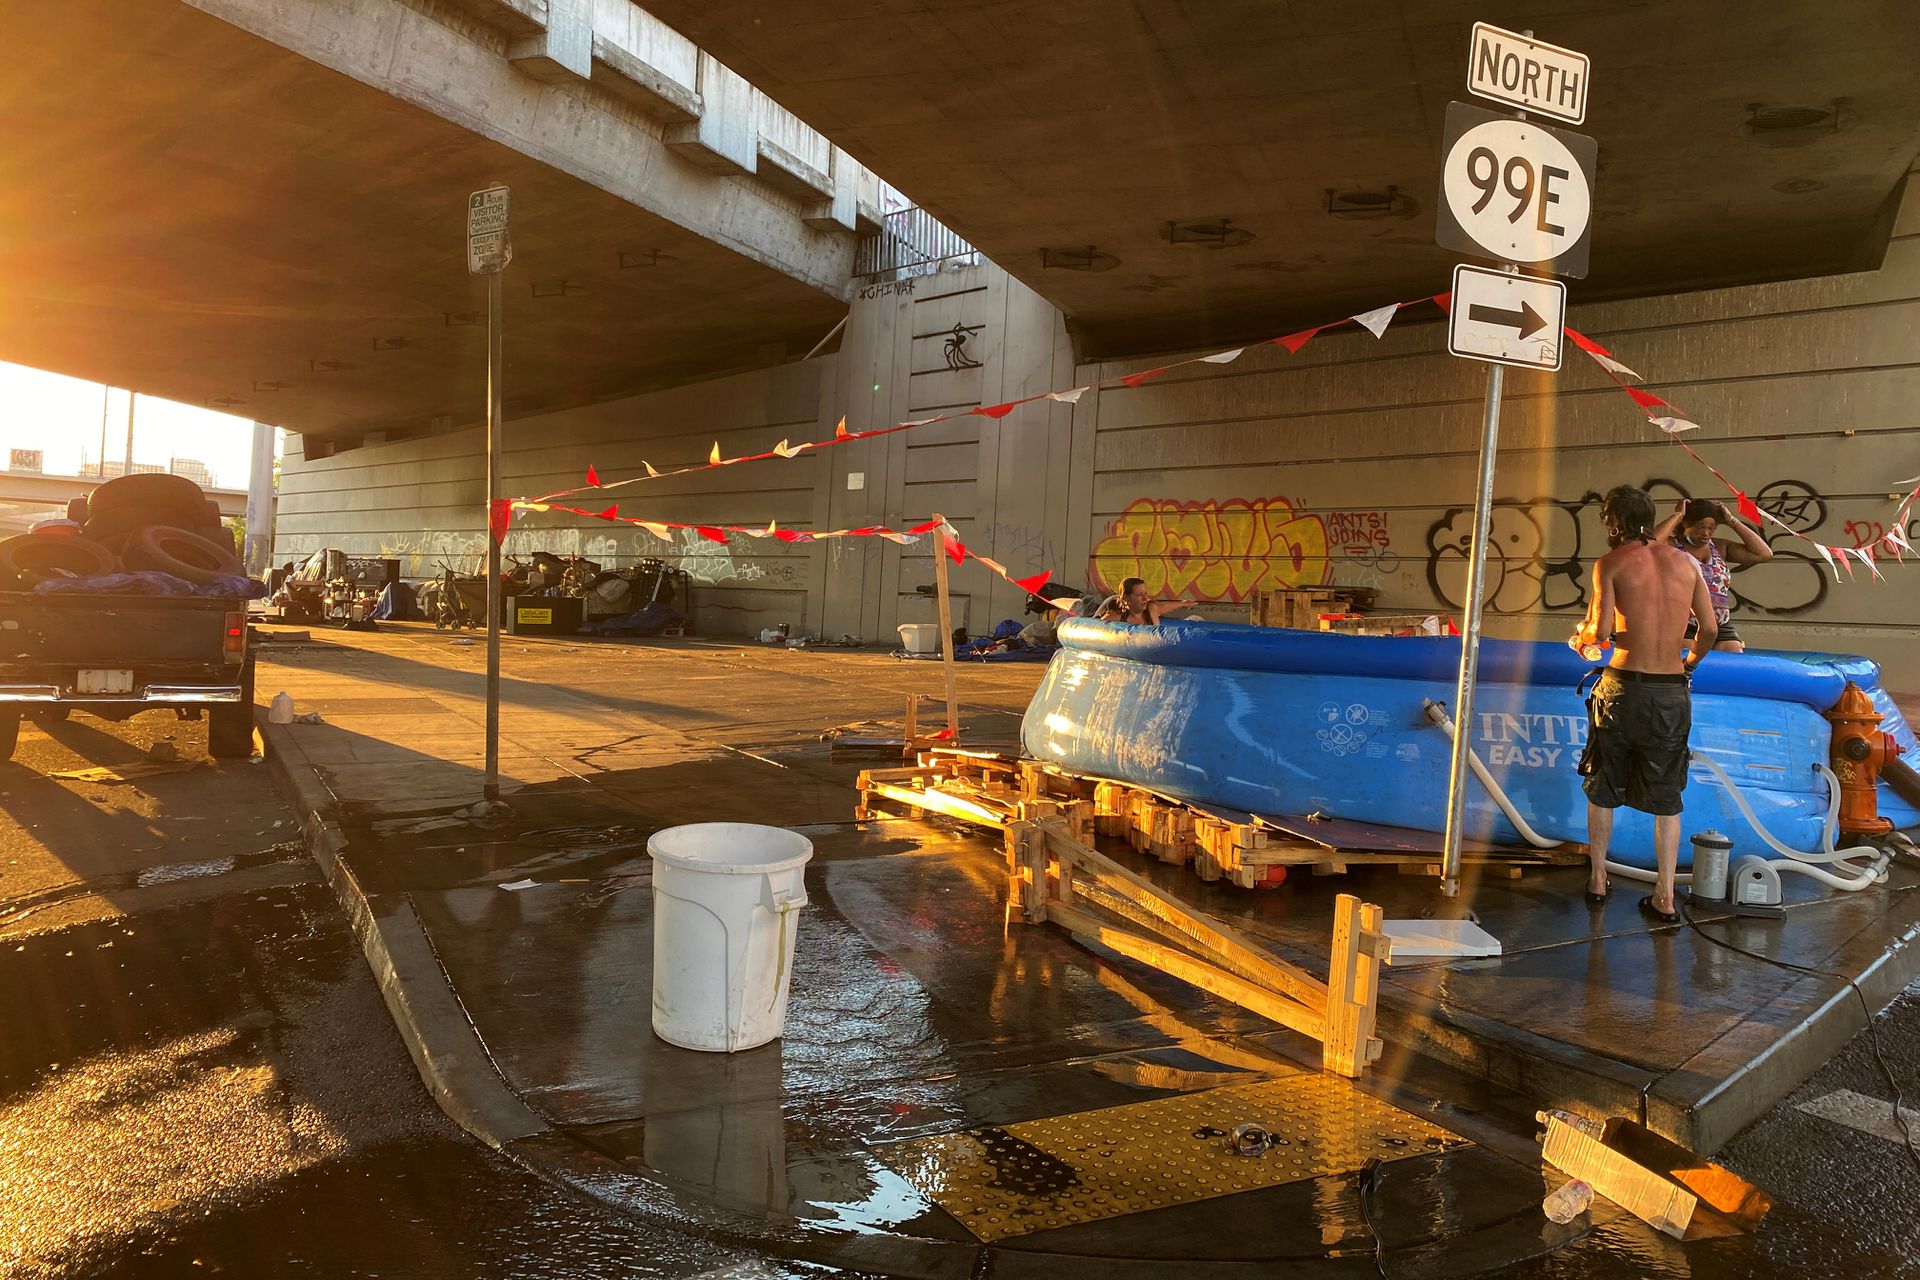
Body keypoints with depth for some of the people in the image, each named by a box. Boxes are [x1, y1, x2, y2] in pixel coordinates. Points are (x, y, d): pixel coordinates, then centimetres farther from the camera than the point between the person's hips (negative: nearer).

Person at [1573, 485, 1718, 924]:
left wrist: (1582, 636, 6)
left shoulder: (1610, 563, -5)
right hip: (1672, 693, 3)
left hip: (1623, 688, -3)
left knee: (1602, 788, 14)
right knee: (1665, 797, 11)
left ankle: (1597, 880, 23)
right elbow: (1710, 630, 7)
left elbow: (1602, 630, -16)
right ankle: (1665, 897, 12)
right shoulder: (1687, 561, 6)